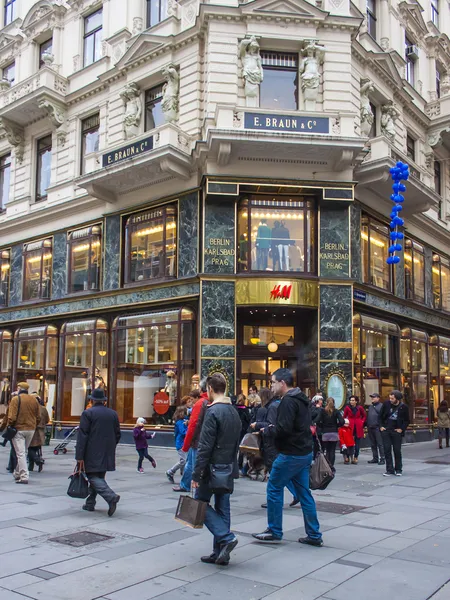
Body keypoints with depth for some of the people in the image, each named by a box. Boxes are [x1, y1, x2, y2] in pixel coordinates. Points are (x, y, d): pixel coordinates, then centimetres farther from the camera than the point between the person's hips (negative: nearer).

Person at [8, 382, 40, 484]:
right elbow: (38, 417, 8)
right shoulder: (34, 399, 4)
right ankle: (18, 473, 31)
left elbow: (12, 417, -16)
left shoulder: (15, 399, -11)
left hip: (18, 429, -5)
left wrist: (9, 426, -1)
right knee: (24, 452, 19)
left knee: (20, 453, -1)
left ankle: (24, 476, -5)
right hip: (31, 430, 5)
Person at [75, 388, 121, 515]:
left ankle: (111, 496, -23)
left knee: (93, 477, -5)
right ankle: (90, 503, 19)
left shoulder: (88, 413, -8)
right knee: (99, 476, 14)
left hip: (92, 454, -6)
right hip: (107, 455, 6)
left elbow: (82, 436, -12)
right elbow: (117, 434, 11)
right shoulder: (113, 414, 8)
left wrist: (79, 456, -12)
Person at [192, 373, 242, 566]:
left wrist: (196, 474, -15)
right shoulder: (234, 411, 10)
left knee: (201, 502, 6)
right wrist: (233, 466, 19)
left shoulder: (213, 411, -16)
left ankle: (226, 537, -7)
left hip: (213, 467, -8)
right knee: (222, 507, 10)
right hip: (229, 468, 8)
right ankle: (221, 553, 13)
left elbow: (205, 446, -19)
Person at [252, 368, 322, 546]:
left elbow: (283, 429, -26)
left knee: (274, 489, 4)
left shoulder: (288, 401, -17)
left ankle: (274, 532, 12)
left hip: (290, 455, -9)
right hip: (304, 453, 9)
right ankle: (314, 535, 15)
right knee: (304, 493, 12)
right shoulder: (301, 399, 14)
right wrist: (272, 428, 10)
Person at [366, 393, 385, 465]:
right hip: (370, 428, 8)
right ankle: (375, 458, 18)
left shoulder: (381, 406, -5)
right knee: (373, 444, 11)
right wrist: (367, 426, 16)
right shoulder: (370, 407, 20)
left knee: (380, 444, -6)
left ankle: (382, 459, -3)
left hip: (377, 428, -8)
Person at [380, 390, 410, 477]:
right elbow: (381, 416, 9)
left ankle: (398, 469, 19)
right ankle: (389, 469, 8)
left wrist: (402, 429, -6)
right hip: (385, 431, 1)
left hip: (396, 431, -1)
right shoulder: (386, 404, -2)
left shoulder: (403, 407, -5)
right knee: (387, 450, 0)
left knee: (397, 450, 4)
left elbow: (407, 420, 6)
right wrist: (381, 426, 0)